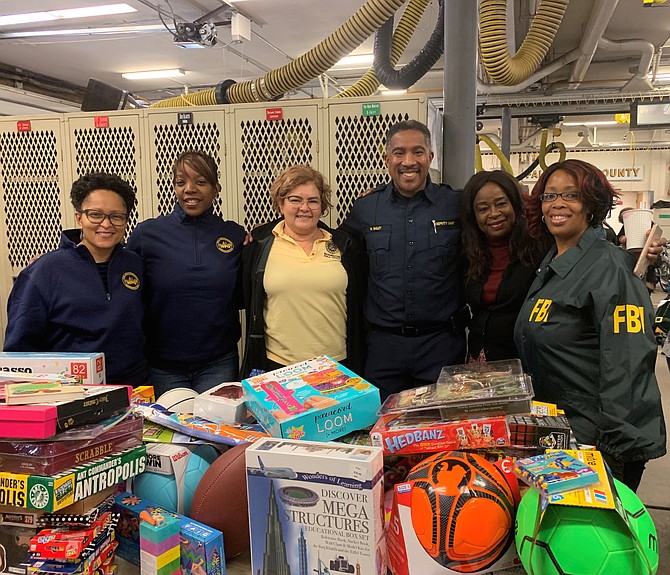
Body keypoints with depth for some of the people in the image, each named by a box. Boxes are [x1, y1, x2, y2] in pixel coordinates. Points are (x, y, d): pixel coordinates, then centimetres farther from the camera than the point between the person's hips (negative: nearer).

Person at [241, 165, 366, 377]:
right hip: (276, 365, -1)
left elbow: (358, 308, 9)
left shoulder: (345, 245, 5)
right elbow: (247, 300, 7)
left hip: (336, 365, 1)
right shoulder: (259, 244, 3)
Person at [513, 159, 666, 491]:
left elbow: (628, 363, -23)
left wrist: (617, 446, -25)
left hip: (598, 441, -8)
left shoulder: (607, 266, -16)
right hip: (555, 432, 8)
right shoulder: (550, 266, 10)